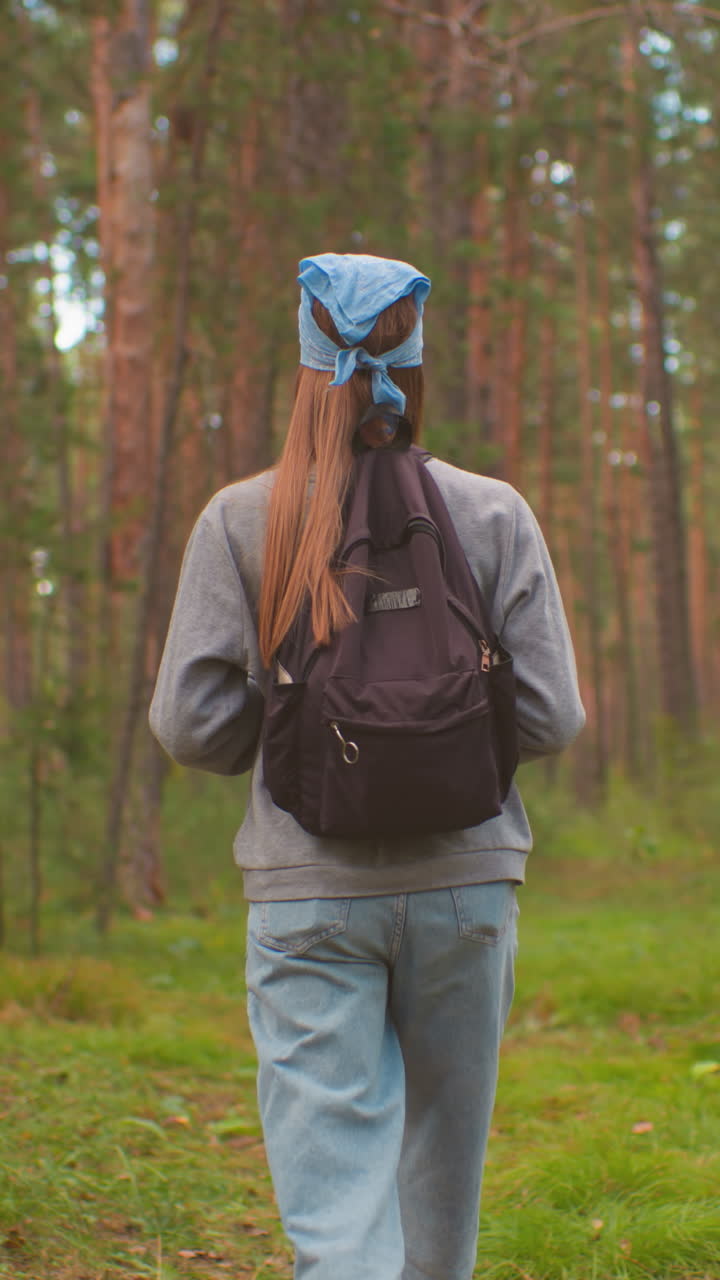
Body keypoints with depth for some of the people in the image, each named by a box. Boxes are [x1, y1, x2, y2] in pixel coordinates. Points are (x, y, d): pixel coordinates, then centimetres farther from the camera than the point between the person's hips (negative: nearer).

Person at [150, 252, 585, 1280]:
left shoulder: (241, 521, -4)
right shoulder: (495, 514, -2)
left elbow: (193, 725, -5)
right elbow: (549, 718, -4)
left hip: (309, 888, -1)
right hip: (464, 880, 2)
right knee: (443, 1160, 21)